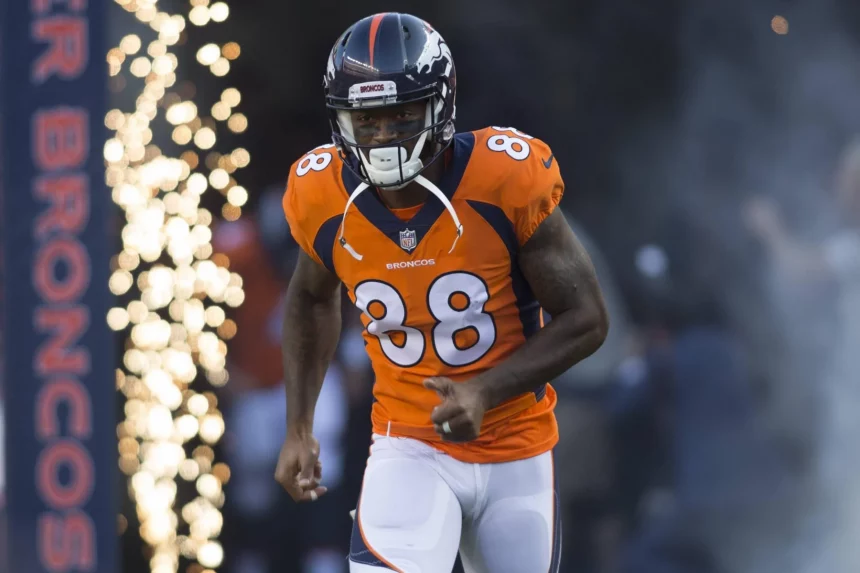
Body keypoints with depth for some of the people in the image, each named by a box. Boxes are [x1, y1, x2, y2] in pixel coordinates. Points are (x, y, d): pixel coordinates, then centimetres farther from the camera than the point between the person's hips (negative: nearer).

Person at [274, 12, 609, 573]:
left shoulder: (507, 177, -21)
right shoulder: (323, 196, -12)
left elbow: (586, 319, -13)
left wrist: (485, 390, -26)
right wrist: (298, 428, 7)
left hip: (517, 455, 0)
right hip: (409, 449, 0)